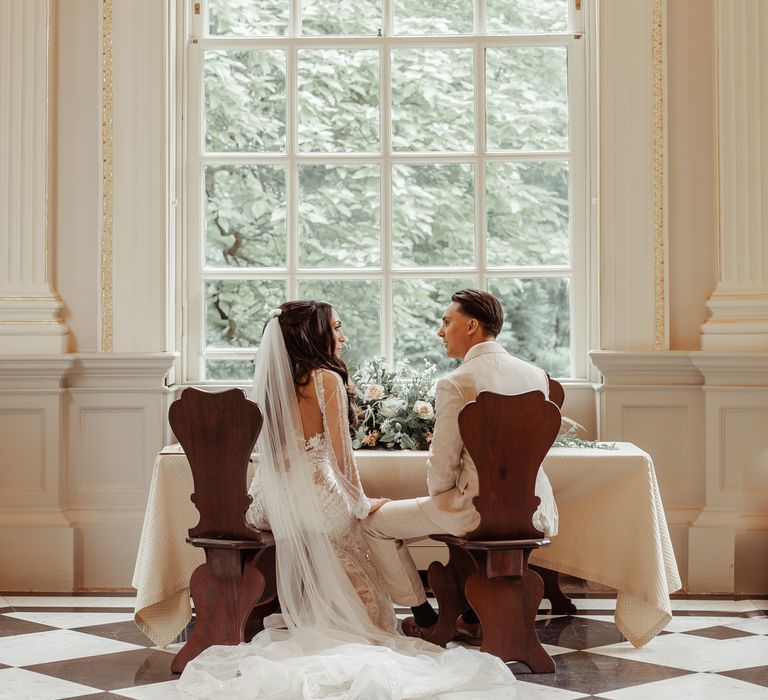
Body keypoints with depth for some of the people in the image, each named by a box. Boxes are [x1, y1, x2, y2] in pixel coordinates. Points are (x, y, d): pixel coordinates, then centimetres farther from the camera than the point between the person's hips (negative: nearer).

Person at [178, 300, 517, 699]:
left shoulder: (272, 381, 10)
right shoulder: (326, 379, -10)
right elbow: (340, 455, -9)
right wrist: (361, 502, 4)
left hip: (273, 502, 7)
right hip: (317, 494, -7)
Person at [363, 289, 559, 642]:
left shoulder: (455, 384, -16)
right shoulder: (537, 376, 4)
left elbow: (443, 467, -13)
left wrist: (437, 497, 9)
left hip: (477, 512, -6)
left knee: (374, 521, 14)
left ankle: (425, 618, 23)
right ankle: (474, 616, 37)